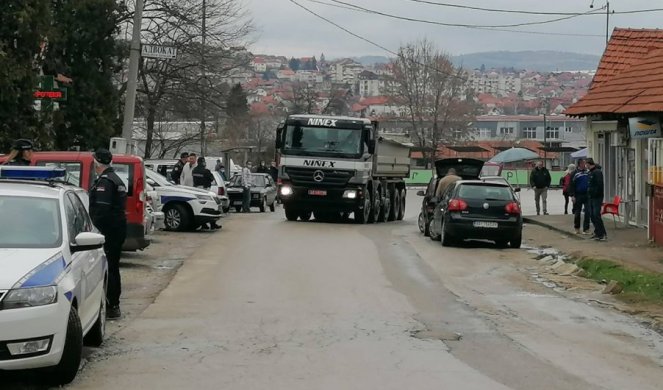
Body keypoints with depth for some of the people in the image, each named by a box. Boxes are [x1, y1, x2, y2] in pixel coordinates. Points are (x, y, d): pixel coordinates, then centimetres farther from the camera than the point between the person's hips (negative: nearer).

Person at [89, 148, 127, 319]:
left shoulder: (104, 181, -14)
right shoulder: (117, 180, 19)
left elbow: (101, 209, -23)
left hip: (107, 230, -10)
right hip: (119, 227, 10)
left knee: (106, 268, -9)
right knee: (113, 267, 17)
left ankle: (111, 307, -11)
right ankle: (114, 305, 24)